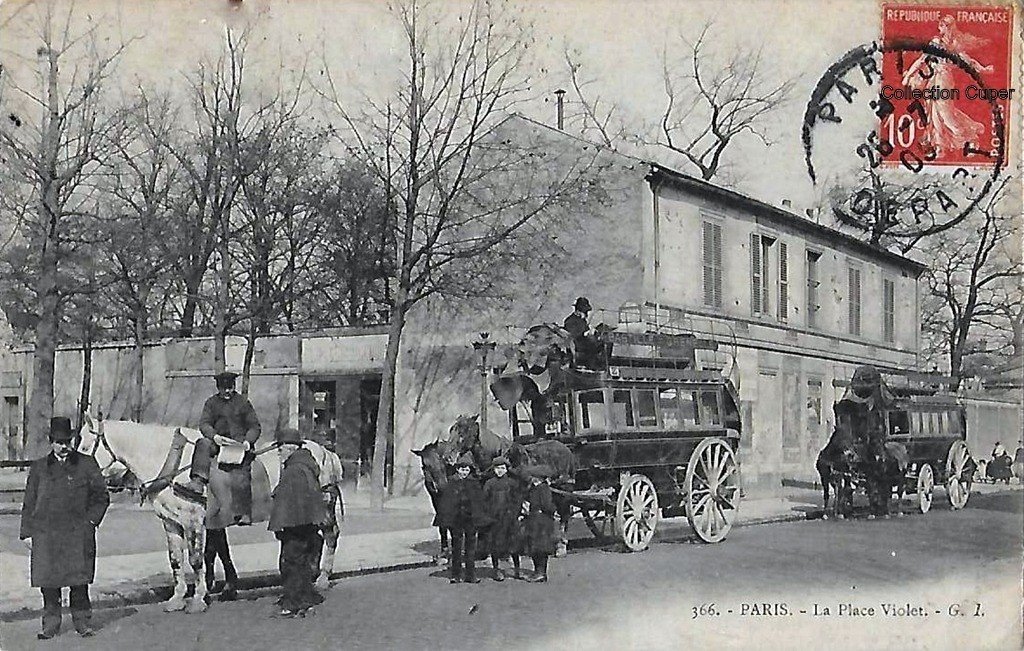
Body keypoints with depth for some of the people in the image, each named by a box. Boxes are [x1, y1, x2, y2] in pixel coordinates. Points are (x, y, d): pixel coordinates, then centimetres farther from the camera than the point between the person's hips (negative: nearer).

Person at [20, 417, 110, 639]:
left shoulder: (86, 464, 6)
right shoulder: (39, 467, 11)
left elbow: (102, 497, 10)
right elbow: (29, 502, 13)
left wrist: (91, 520, -1)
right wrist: (28, 532, 6)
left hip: (78, 533, -2)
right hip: (45, 535, 2)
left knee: (79, 580, -1)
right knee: (48, 581, 2)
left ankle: (82, 622, 10)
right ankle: (50, 624, 12)